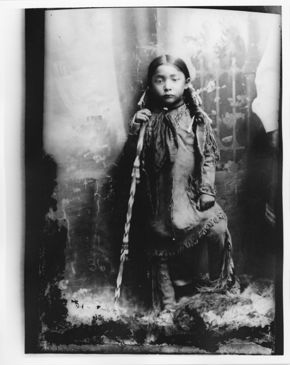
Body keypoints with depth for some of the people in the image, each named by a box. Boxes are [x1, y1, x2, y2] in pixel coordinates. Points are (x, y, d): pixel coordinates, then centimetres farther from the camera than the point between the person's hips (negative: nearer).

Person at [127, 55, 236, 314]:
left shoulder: (197, 118, -2)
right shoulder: (149, 119, 0)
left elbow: (210, 156, -1)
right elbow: (138, 158, 3)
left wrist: (207, 190, -9)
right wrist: (134, 133, -14)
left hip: (192, 192, -1)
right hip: (161, 197, 1)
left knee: (217, 228, -17)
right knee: (161, 244, 9)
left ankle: (218, 283, 13)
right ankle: (167, 301, 30)